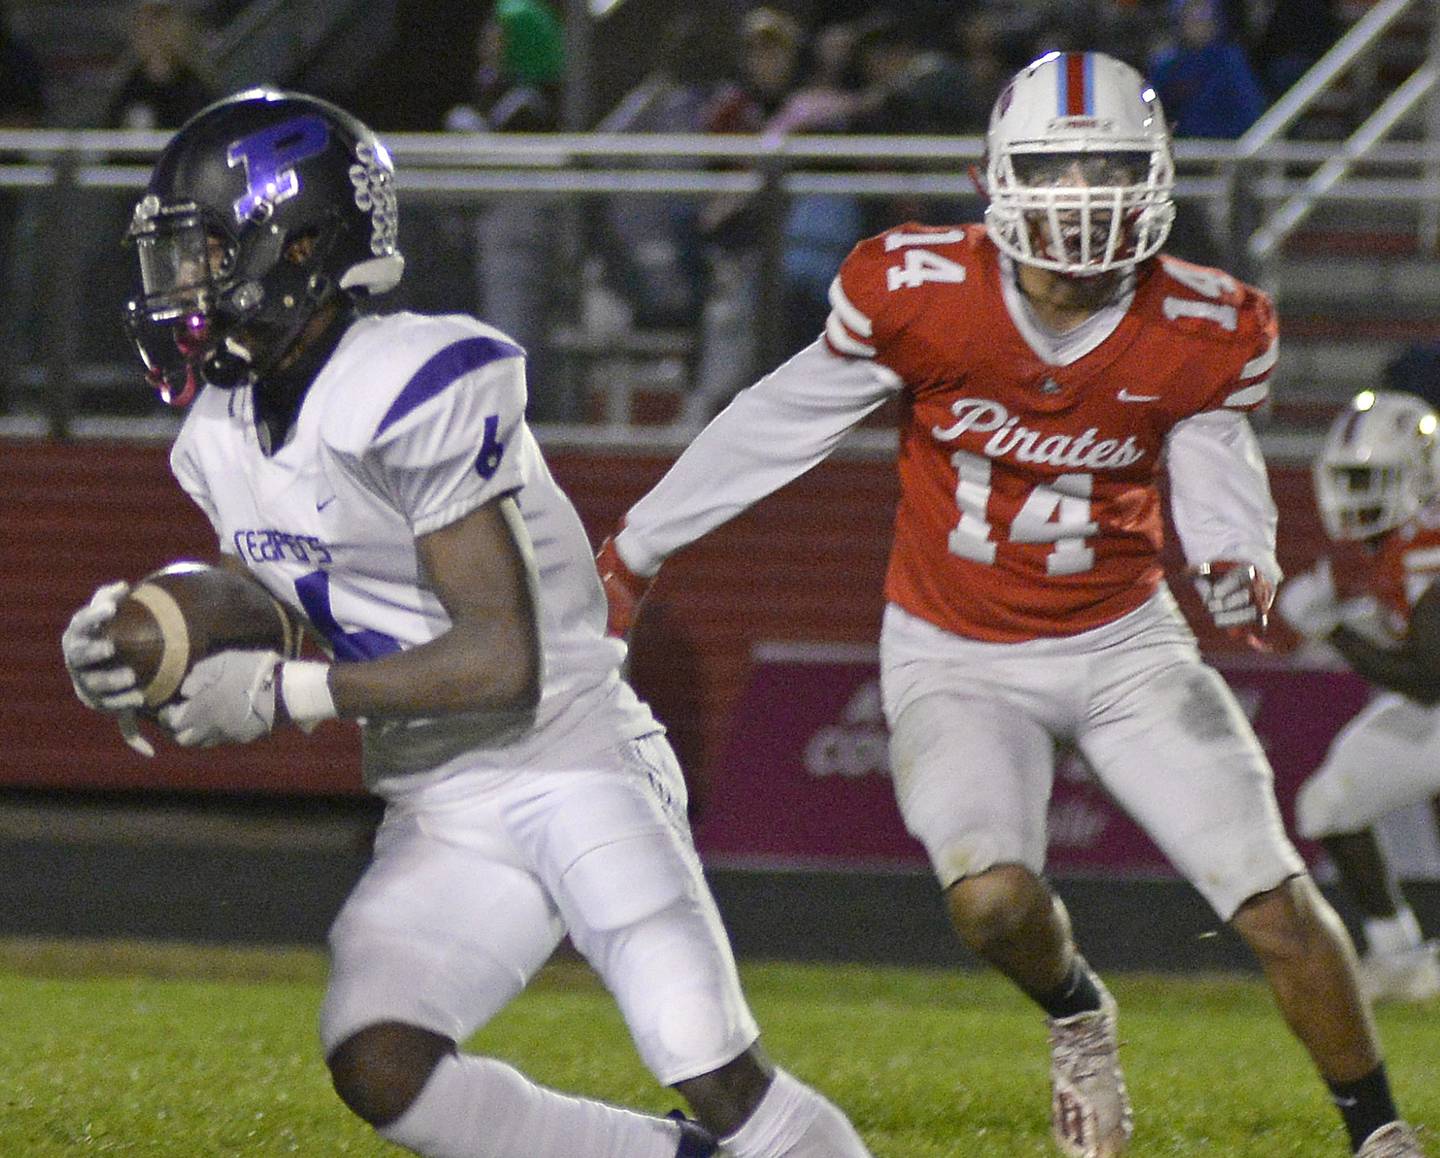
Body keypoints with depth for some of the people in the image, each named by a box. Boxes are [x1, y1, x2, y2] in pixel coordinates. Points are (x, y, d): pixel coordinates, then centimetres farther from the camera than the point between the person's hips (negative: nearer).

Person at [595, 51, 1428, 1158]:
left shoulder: (1202, 333, -12)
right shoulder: (921, 292, -17)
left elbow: (1217, 470, 4)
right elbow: (780, 423, -3)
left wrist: (1242, 561, -21)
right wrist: (637, 547, 6)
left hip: (1125, 642, 1)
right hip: (959, 659, -1)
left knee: (1277, 900, -8)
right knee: (993, 900, -25)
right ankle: (1076, 1012, 11)